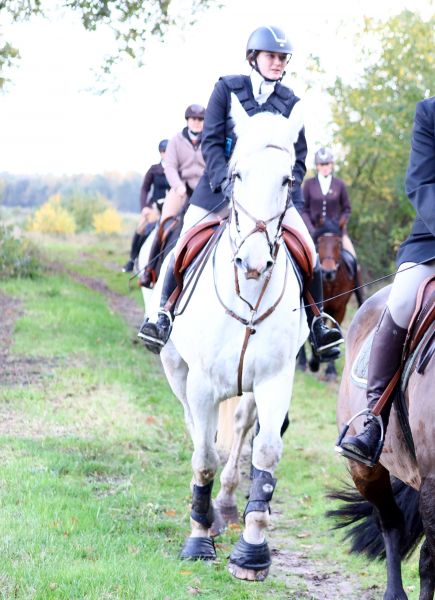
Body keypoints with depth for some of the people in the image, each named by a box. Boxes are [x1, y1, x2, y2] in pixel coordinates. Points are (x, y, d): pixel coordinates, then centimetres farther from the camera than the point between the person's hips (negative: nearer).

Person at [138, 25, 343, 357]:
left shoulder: (290, 102, 5)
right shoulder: (227, 88, -2)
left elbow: (298, 156, 7)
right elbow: (211, 141, -5)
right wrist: (226, 181, -17)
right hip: (222, 184, -2)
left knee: (308, 252, -11)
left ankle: (317, 324, 2)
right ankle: (165, 315, 7)